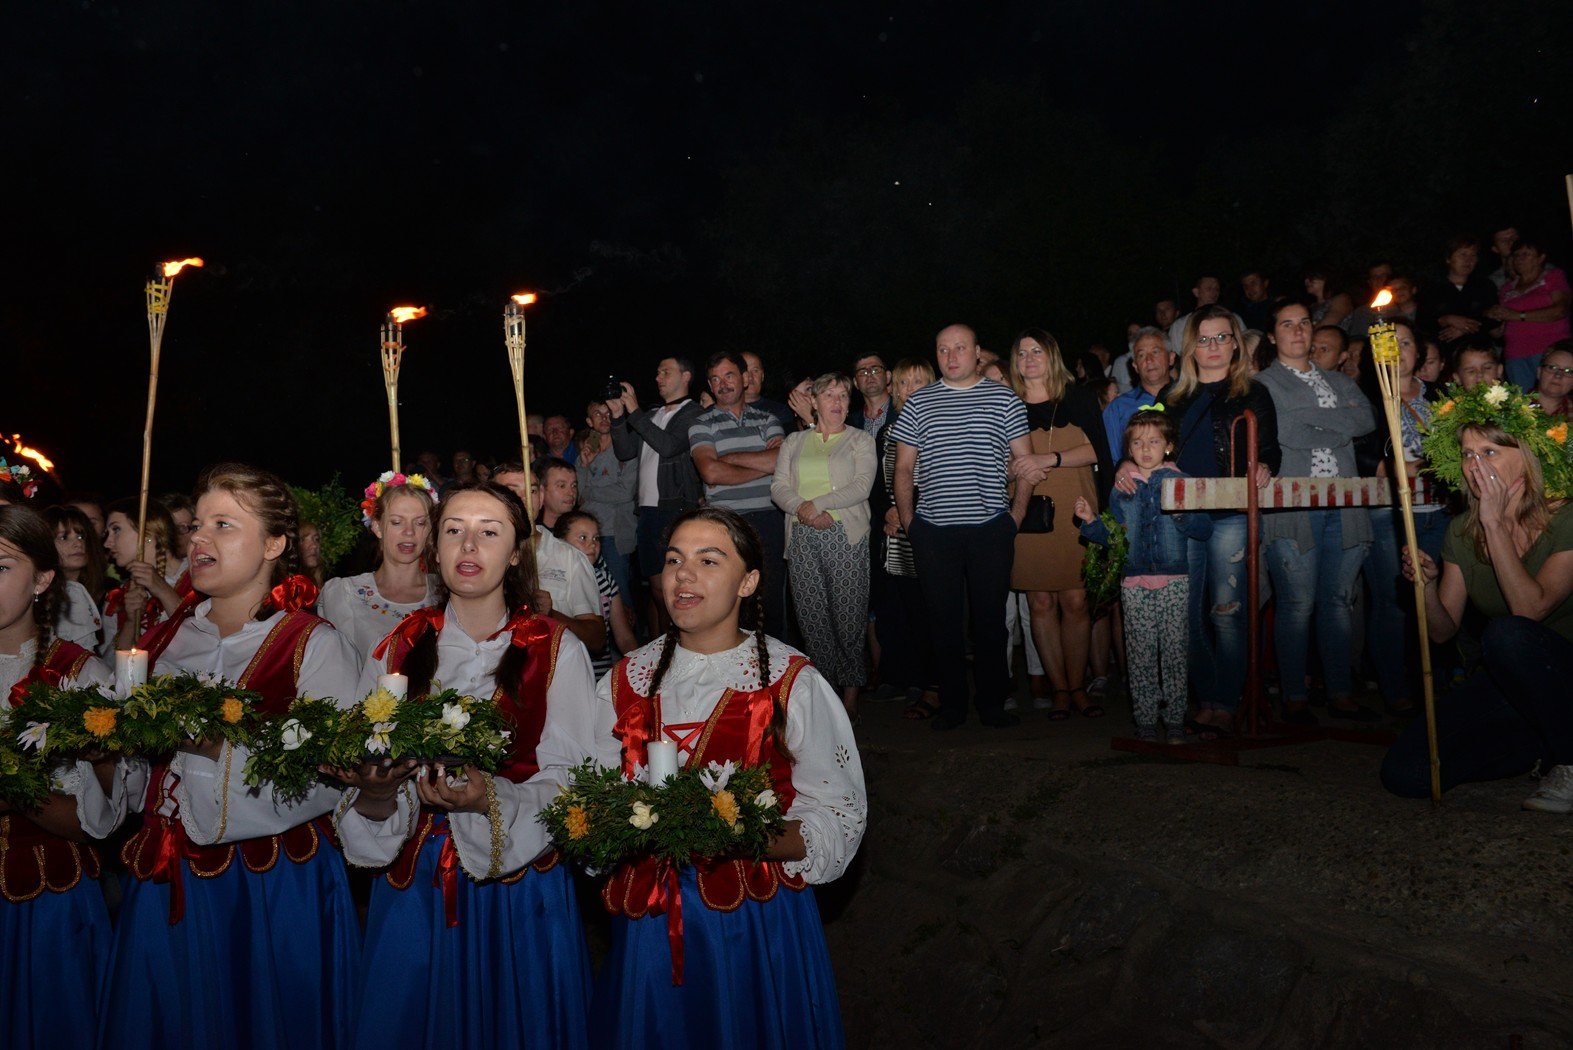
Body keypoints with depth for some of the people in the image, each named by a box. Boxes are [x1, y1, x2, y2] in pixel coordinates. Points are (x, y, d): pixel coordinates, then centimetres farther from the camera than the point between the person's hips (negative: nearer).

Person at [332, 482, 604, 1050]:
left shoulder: (556, 650, -5)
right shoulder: (400, 649, 3)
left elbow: (568, 783, -9)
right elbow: (362, 780, 3)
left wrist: (490, 799, -27)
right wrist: (376, 793, -20)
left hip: (520, 889, -2)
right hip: (413, 885, 2)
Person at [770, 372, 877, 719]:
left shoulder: (860, 441, 10)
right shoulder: (794, 442, 19)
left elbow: (862, 485, -4)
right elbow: (779, 486, 8)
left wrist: (818, 503, -13)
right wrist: (801, 508, -11)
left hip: (845, 537, -2)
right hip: (802, 538, 3)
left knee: (848, 616, -6)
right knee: (811, 616, -2)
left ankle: (850, 694, 3)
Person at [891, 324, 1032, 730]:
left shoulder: (1004, 399, 6)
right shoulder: (918, 403, 9)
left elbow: (1025, 461, 6)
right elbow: (903, 468, 12)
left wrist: (1016, 515, -1)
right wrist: (908, 521, 5)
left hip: (991, 527, -1)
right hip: (933, 530, 1)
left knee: (990, 616, 5)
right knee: (943, 617, 5)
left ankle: (993, 704, 16)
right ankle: (951, 704, 16)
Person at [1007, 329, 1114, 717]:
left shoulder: (1078, 399, 9)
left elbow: (1097, 449, -1)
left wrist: (1050, 459, -13)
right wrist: (1017, 469, -10)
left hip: (1074, 514, -1)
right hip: (1028, 516, 1)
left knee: (1076, 602, -4)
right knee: (1041, 603, 0)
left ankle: (1078, 686, 9)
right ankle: (1059, 689, 9)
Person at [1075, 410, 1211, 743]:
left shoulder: (1180, 482, 4)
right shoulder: (1121, 488, 10)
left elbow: (1205, 529, 0)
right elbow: (1112, 537, 12)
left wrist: (1183, 516, -18)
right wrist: (1091, 520, -5)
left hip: (1174, 580, -1)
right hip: (1134, 582, 1)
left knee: (1174, 650, 0)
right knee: (1140, 653, 2)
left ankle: (1175, 720, 10)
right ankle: (1145, 720, 11)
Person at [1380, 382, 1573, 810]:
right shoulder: (1462, 533, 0)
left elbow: (1529, 609, -31)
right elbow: (1443, 630, -2)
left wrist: (1494, 523, -28)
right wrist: (1427, 585, -21)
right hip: (1505, 682, 5)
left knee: (1506, 632, -37)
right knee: (1404, 771, -12)